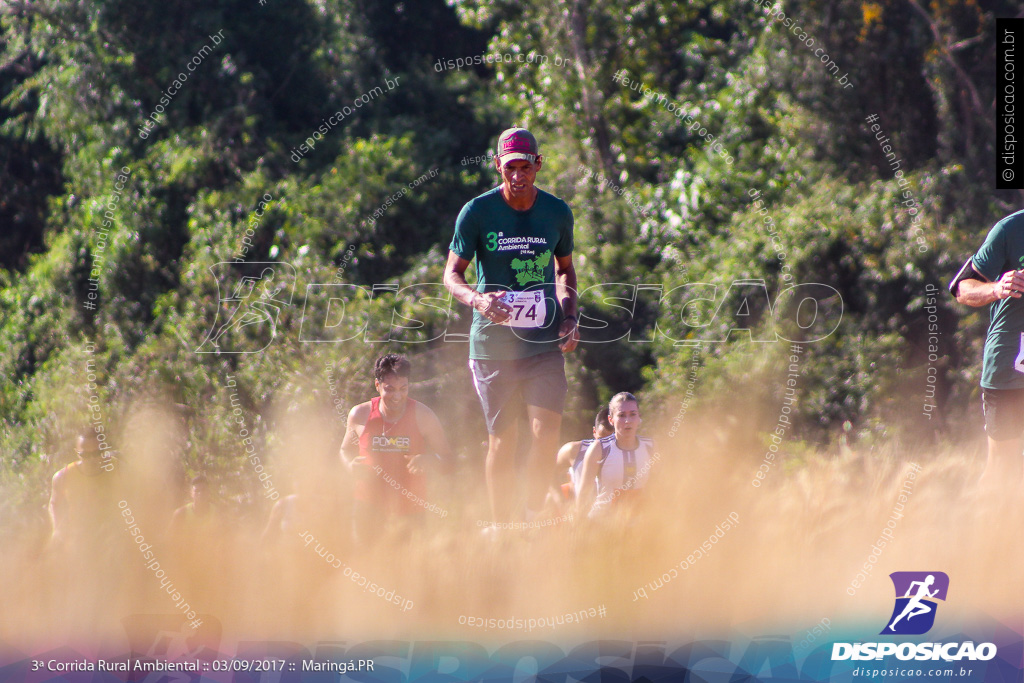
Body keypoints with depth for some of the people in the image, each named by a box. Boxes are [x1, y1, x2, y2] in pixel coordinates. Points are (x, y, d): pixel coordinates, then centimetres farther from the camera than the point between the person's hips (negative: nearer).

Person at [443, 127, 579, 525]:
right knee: (502, 440, 2)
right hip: (493, 343, -2)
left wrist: (569, 316, 6)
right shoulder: (477, 212, -4)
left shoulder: (557, 212, 5)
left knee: (546, 433, -13)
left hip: (545, 342, 2)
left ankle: (532, 521, 1)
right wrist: (478, 299, -22)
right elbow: (452, 274, -1)